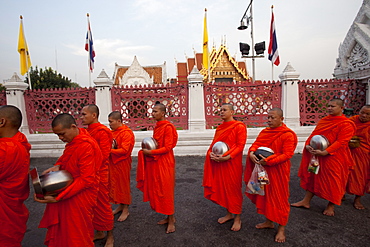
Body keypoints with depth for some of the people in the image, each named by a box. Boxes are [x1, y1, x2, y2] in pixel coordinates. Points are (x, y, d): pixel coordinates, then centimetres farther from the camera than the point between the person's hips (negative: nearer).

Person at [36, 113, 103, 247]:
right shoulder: (72, 140, 1)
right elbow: (65, 156, 18)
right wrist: (57, 166, -6)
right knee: (62, 232, 20)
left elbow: (86, 180, -26)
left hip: (79, 197, -8)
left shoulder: (86, 146, -27)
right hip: (68, 193, 8)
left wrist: (57, 198, -25)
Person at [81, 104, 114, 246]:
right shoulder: (86, 131, 10)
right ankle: (99, 232, 35)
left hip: (99, 174, -8)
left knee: (103, 205, 5)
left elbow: (104, 155, -20)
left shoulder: (102, 131, -15)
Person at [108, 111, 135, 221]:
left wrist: (110, 151, -26)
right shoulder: (113, 132, 8)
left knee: (123, 185, 5)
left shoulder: (127, 133, -17)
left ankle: (125, 210, 20)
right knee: (115, 185, 16)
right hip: (113, 162, 8)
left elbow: (124, 150, -23)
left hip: (122, 163, -8)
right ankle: (120, 206, 34)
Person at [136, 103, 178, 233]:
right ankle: (169, 217, 28)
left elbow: (167, 147, -19)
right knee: (158, 190, 13)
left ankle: (171, 220, 15)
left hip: (165, 163, -9)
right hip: (156, 162, 9)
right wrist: (148, 149, 3)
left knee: (166, 190, 0)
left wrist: (151, 152, -18)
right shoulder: (156, 127, 12)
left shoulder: (168, 127, -15)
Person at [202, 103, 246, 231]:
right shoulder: (220, 127, 12)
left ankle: (237, 218, 22)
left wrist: (227, 157, -23)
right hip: (218, 162, 7)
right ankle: (229, 213, 33)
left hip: (232, 163, -6)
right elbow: (214, 143, 14)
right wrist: (211, 153, -6)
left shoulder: (239, 126, -9)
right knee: (221, 188, 14)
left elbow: (240, 146, -13)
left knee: (233, 189, 4)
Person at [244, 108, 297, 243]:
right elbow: (255, 144, 5)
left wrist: (268, 161, -26)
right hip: (263, 170, 6)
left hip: (278, 171, -6)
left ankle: (281, 229, 22)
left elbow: (287, 155, -19)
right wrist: (251, 153, -18)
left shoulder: (287, 134, -13)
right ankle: (268, 221, 37)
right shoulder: (264, 132, 7)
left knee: (279, 198, 5)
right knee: (265, 195, 17)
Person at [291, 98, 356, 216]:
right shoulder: (323, 120, 9)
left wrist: (324, 152, -27)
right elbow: (314, 134, 9)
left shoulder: (346, 124, -11)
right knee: (313, 177, 12)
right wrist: (307, 145, -8)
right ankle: (306, 201, 23)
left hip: (334, 157, -6)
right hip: (317, 155, 6)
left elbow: (341, 142, -19)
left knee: (332, 181, 6)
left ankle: (331, 206, 25)